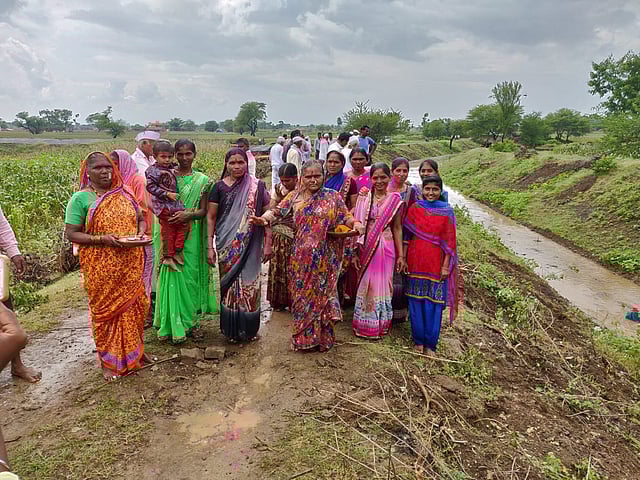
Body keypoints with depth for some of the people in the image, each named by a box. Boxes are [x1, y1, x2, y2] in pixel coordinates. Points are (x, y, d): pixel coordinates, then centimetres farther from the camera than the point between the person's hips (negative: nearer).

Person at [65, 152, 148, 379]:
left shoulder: (124, 194, 9)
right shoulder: (80, 199, -5)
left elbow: (140, 218, 18)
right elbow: (71, 233, -7)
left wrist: (141, 231, -4)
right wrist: (102, 239, -20)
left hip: (131, 265, 4)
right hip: (102, 269, -4)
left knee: (133, 306, 11)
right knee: (107, 310, 6)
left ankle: (134, 352, 32)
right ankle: (110, 361, 23)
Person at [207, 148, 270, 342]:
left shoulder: (257, 186, 0)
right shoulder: (219, 187, 0)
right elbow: (211, 217, 2)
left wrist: (268, 244, -3)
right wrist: (210, 247, -3)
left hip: (250, 246, 0)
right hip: (227, 246, 0)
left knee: (249, 285, 4)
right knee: (230, 285, 5)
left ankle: (249, 328, 21)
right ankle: (231, 328, 20)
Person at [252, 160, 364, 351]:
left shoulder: (332, 197, 4)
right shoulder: (294, 197, 8)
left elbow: (345, 216, 4)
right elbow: (278, 211, 2)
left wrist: (355, 223, -17)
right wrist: (264, 218, -18)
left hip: (324, 257, -2)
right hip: (301, 258, 2)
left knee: (322, 293, 2)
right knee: (302, 294, 7)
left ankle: (323, 337, 17)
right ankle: (303, 337, 21)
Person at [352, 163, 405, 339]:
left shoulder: (395, 200, 0)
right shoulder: (364, 198, 0)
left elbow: (397, 228, 3)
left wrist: (400, 255, 1)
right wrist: (355, 252, -6)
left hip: (386, 248, 0)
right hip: (366, 248, 0)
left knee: (383, 284, 9)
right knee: (366, 284, 8)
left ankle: (380, 324, 25)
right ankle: (364, 325, 23)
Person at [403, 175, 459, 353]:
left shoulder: (447, 211, -1)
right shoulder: (414, 208, 3)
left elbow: (449, 241, -3)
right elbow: (407, 236, 4)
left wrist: (446, 265, -7)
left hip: (436, 263, -1)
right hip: (416, 261, 2)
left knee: (433, 302, 4)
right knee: (416, 300, 7)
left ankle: (430, 343, 16)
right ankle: (418, 340, 22)